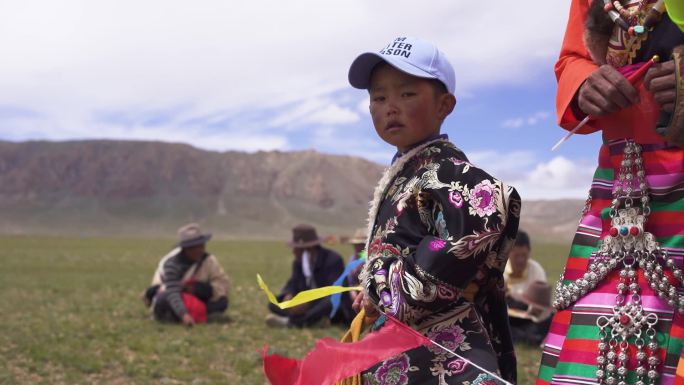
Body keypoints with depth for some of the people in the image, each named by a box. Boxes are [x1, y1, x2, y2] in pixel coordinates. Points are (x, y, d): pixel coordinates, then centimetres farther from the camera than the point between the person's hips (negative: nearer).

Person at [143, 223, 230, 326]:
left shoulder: (209, 260, -14)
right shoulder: (171, 263, -27)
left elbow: (222, 282, -16)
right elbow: (172, 293, -37)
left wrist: (197, 289, -32)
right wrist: (183, 314, -53)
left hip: (196, 298, 4)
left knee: (222, 302, -22)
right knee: (163, 301, -40)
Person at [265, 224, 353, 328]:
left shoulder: (333, 260, -15)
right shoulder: (298, 262, 6)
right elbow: (293, 284, 0)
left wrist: (308, 301, -37)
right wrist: (288, 296, -24)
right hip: (310, 306, 7)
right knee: (274, 304, -9)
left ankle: (290, 321, -38)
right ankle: (317, 320, -25)